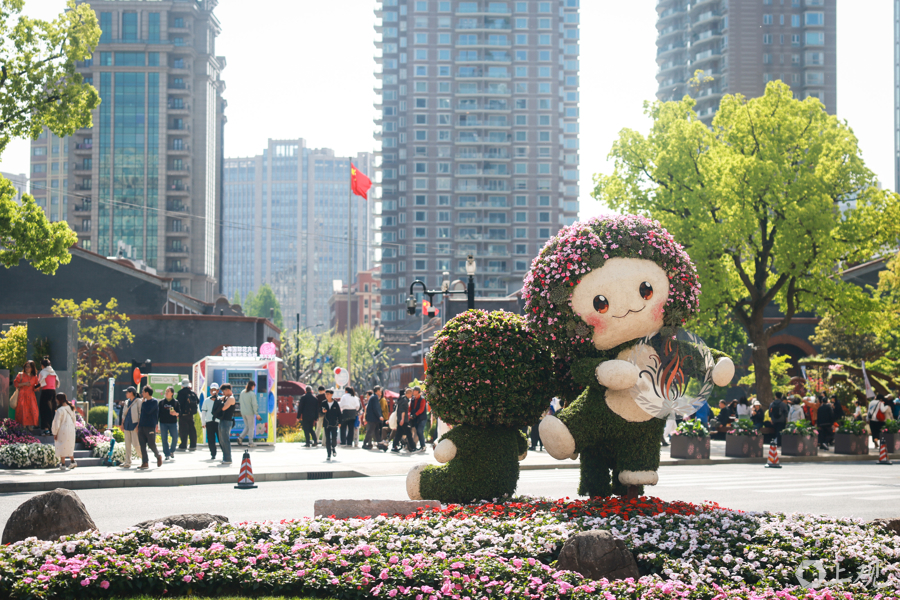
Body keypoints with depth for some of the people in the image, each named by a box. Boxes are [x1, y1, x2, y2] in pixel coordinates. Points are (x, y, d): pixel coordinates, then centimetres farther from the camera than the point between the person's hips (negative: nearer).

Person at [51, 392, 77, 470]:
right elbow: (74, 420, 13)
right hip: (71, 430, 6)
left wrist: (55, 433, -5)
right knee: (70, 446, 20)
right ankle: (73, 461, 20)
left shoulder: (60, 410, -17)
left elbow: (57, 423, -13)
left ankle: (63, 464, 5)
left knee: (62, 447, 3)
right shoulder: (71, 408, 4)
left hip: (62, 431, -6)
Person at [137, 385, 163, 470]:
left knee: (151, 444, -5)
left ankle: (158, 456, 22)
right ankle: (145, 463, 1)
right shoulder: (144, 401, 16)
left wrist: (143, 403, -9)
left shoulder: (154, 401, -7)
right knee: (142, 445, 0)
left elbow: (148, 411, -21)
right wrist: (139, 424, 18)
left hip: (150, 427, -7)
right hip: (142, 426, 7)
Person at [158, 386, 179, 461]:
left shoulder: (175, 402, 5)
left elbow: (179, 412, 7)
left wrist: (175, 413, -17)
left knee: (175, 438, -6)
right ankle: (167, 455, 6)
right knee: (164, 439, -1)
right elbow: (158, 413, 8)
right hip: (163, 423, 1)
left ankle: (172, 451, 19)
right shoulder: (162, 402, 7)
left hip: (173, 423, -1)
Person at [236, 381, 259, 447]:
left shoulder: (242, 392, 3)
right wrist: (257, 414, -9)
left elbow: (240, 402, 12)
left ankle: (240, 437, 1)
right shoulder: (252, 394, -16)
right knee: (251, 427, 7)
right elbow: (254, 405, -16)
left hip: (243, 413, 6)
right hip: (250, 413, -6)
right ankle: (251, 442, 9)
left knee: (247, 427, 18)